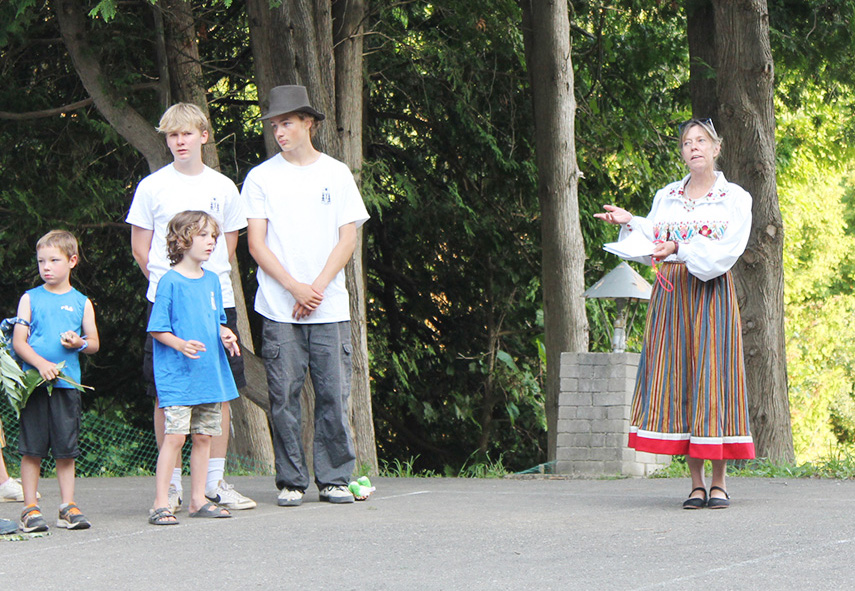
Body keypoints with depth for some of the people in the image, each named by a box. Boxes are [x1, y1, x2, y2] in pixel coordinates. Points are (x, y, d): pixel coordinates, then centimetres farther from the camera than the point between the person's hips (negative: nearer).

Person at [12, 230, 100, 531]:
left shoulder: (81, 302, 11)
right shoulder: (30, 299, 6)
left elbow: (94, 344, 12)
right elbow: (18, 341, 0)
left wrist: (80, 343, -10)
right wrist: (41, 363, -15)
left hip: (67, 383, 1)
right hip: (33, 382, -1)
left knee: (66, 449, 3)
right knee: (31, 449, -1)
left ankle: (68, 506, 10)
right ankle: (30, 508, 5)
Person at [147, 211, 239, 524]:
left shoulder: (211, 280, 13)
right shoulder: (170, 282, -8)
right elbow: (157, 328, -8)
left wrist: (225, 335, 2)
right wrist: (181, 345, -23)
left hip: (210, 372, 7)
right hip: (177, 375, -7)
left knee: (204, 436, 9)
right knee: (175, 434, -13)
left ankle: (198, 499, 17)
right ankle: (161, 503, -10)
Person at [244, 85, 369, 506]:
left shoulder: (336, 174, 8)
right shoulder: (261, 177, 5)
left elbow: (347, 239, 4)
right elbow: (256, 243, 0)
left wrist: (318, 288, -8)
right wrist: (295, 288, -11)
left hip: (330, 308, 1)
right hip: (279, 309, -1)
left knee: (333, 393, -1)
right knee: (284, 395, -2)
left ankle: (334, 479, 8)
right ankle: (291, 481, 6)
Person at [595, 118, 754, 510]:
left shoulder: (735, 198, 4)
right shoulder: (666, 197, 15)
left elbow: (725, 252, -9)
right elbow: (650, 251, 10)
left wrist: (680, 248, -20)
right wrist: (629, 223, -5)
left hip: (711, 295, -3)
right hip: (670, 297, 3)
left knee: (712, 377, -7)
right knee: (676, 380, -3)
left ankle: (719, 480, -1)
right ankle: (696, 482, 1)